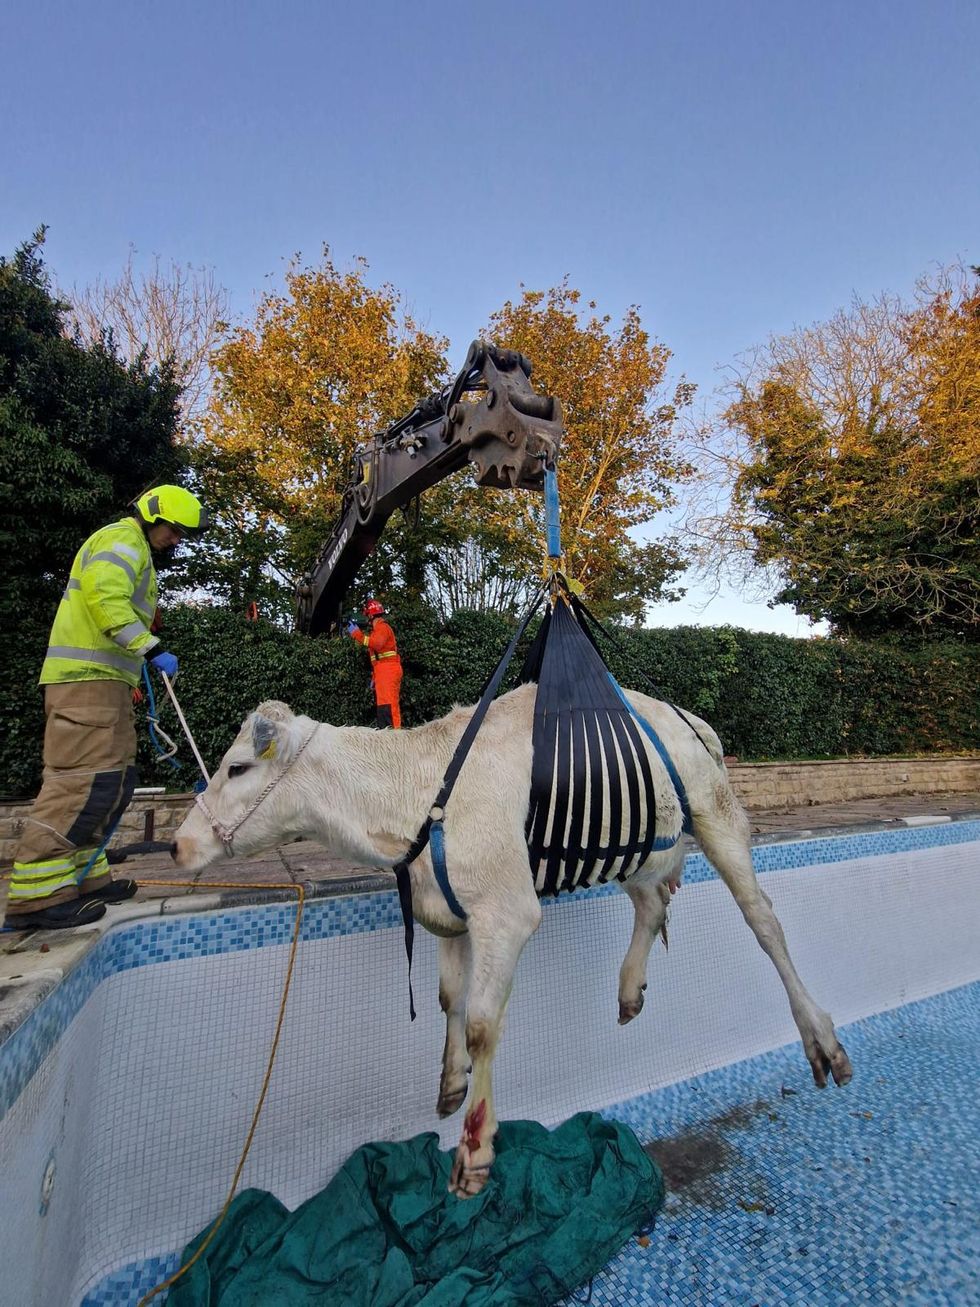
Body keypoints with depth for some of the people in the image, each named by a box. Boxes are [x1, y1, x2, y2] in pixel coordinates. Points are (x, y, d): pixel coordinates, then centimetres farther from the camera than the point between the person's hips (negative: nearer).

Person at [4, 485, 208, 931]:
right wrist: (151, 648, -24)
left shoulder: (134, 550, 28)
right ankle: (37, 893, -12)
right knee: (83, 777, -14)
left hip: (102, 680, 11)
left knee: (113, 780, 10)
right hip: (88, 678, -11)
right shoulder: (122, 538, -4)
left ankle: (83, 876, 16)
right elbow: (106, 599, -20)